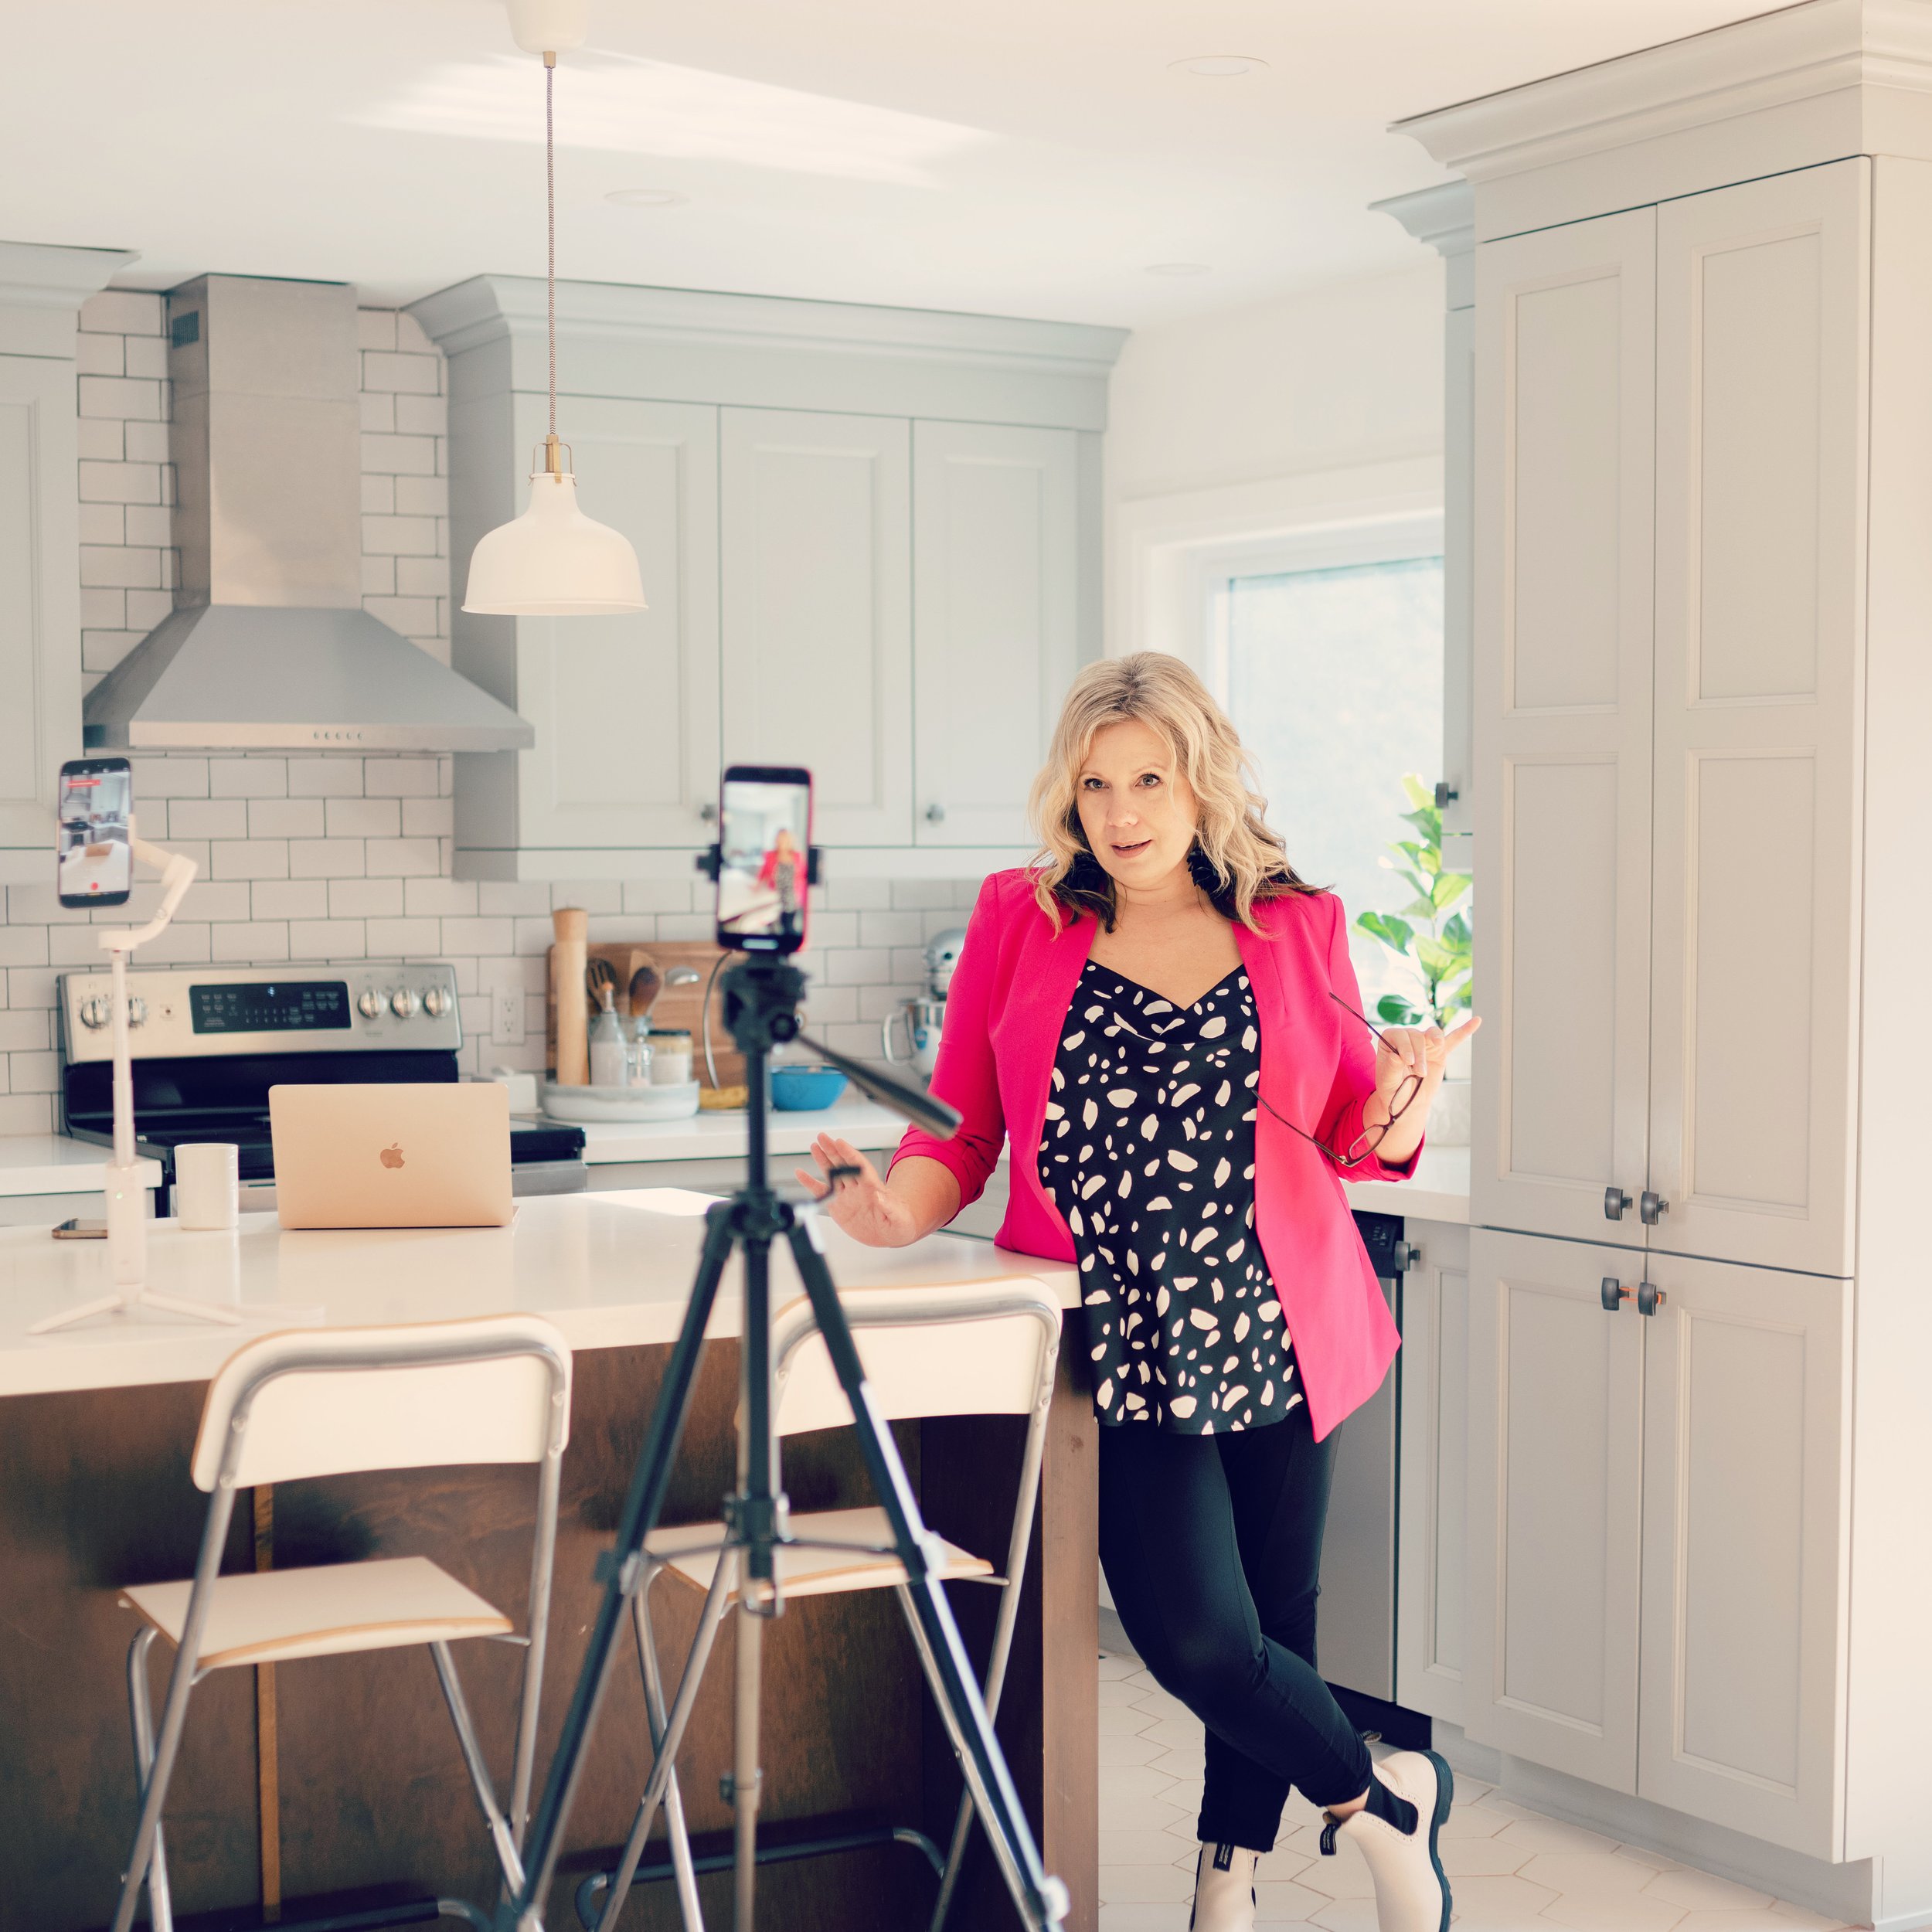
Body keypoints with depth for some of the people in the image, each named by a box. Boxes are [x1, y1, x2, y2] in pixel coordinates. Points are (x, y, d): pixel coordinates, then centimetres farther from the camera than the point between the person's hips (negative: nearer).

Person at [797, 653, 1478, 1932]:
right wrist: (899, 1210, -13)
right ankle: (1380, 1798, 16)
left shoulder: (1298, 928, 5)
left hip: (1276, 1333, 2)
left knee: (1275, 1622, 9)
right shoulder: (1020, 920, 5)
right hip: (1116, 1342, -1)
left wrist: (1406, 1101, -12)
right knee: (1195, 1635, -11)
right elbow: (962, 1128, 6)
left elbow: (1359, 1137, 10)